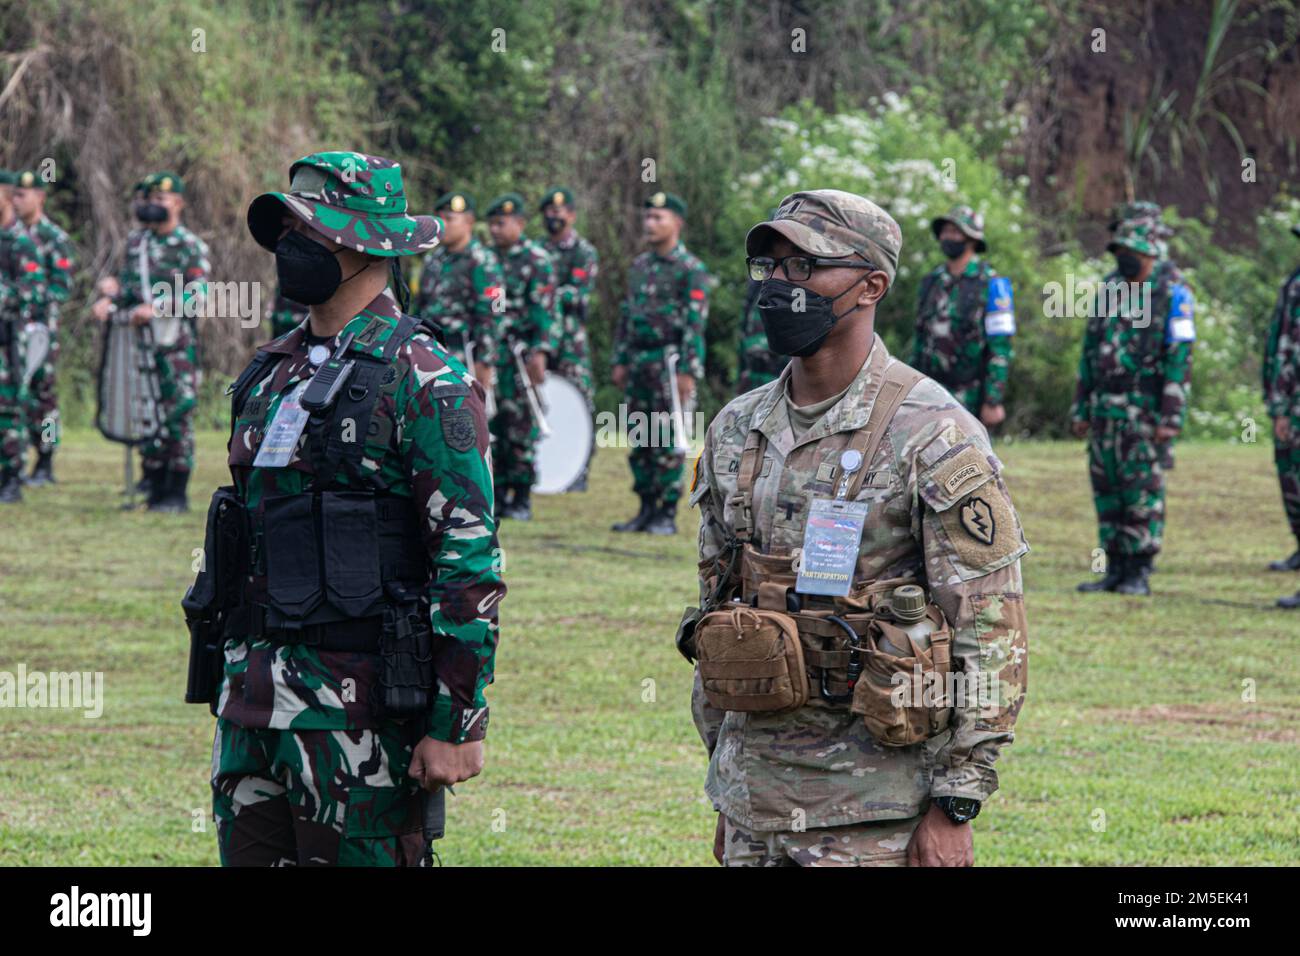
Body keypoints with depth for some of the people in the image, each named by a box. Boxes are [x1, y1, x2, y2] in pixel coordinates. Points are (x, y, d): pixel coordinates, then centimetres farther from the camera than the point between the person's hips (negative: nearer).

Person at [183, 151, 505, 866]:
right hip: (249, 700, 7)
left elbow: (470, 559, -12)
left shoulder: (422, 379, -8)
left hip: (356, 705, -7)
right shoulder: (268, 374, 16)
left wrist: (456, 724, -16)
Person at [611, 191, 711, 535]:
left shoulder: (691, 270, -7)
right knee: (640, 441, 8)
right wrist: (621, 361, 14)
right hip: (639, 361, 7)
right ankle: (646, 509, 15)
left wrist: (688, 372, -17)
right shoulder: (639, 265, 14)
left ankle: (667, 514, 0)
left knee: (669, 441, -4)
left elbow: (695, 324, -12)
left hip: (669, 361, -7)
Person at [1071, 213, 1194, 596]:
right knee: (1106, 490, 7)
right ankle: (1115, 569, 13)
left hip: (1145, 409, -7)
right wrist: (1081, 407, 15)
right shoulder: (1109, 288, 13)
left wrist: (1172, 417, -16)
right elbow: (1090, 352, 18)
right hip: (1105, 406, 7)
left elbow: (1179, 358, -11)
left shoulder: (1171, 293, -7)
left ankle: (1139, 573, -1)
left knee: (1143, 492, -5)